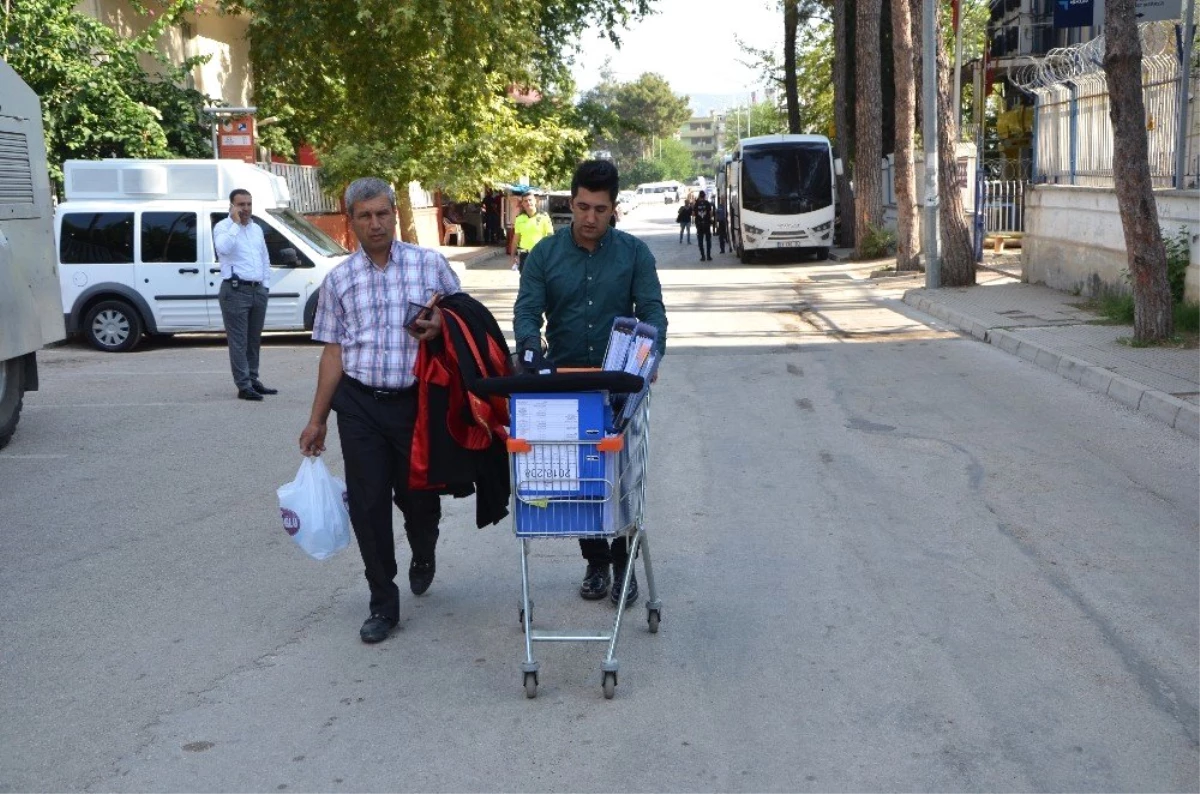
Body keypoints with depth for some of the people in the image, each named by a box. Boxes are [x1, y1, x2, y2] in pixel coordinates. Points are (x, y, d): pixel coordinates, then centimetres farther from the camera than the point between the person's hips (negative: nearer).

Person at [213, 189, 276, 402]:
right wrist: (236, 223, -20)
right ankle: (244, 386, -8)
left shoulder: (257, 229, 17)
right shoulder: (223, 227, -5)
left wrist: (266, 285, 14)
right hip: (235, 291, -7)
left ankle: (253, 380, 20)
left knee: (254, 340, 12)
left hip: (258, 290, 7)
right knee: (239, 341, -7)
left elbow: (265, 259, 22)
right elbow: (223, 248, -27)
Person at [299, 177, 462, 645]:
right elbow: (333, 351, 9)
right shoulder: (339, 280, 7)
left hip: (417, 400, -1)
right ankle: (383, 604, 13)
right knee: (367, 504, 0)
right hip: (360, 404, 1)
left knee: (418, 496, 8)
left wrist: (440, 325, -15)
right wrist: (317, 420, 7)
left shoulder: (430, 264, 2)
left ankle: (423, 556, 43)